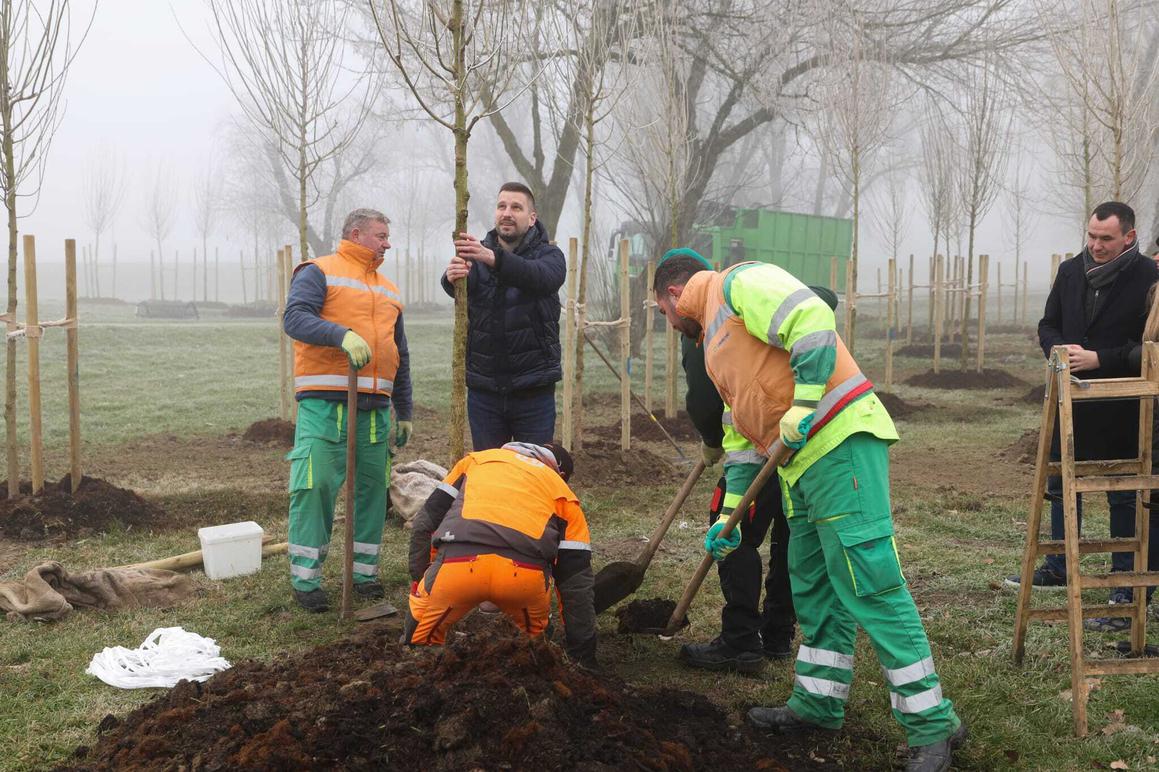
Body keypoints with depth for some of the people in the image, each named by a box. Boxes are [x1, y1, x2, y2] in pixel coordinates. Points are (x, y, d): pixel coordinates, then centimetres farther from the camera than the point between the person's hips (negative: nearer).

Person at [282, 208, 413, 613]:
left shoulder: (389, 290, 23)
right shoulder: (318, 272, 2)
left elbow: (400, 357, 27)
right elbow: (295, 317, -15)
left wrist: (404, 412, 24)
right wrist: (343, 334, -29)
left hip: (375, 408, 7)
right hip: (324, 404, -6)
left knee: (373, 488, 7)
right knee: (315, 486, -9)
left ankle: (365, 572, 18)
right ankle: (305, 578, -1)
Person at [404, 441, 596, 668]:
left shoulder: (477, 459, 36)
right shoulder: (563, 493, 31)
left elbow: (424, 524, 28)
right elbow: (576, 580, 26)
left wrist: (419, 582, 40)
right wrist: (584, 655, 31)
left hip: (458, 563, 0)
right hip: (525, 572, 0)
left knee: (423, 637, 28)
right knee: (536, 634, 32)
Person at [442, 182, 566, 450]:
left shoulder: (549, 255, 0)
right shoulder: (476, 254, 6)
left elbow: (542, 277, -25)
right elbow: (459, 286, -15)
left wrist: (494, 258, -42)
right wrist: (452, 276, -41)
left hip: (533, 390, -2)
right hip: (483, 390, 2)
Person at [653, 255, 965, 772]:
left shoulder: (738, 284, -1)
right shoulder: (715, 342, 29)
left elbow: (812, 320, -19)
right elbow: (745, 427, 31)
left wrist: (804, 404, -20)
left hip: (840, 440, -10)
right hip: (801, 461, 11)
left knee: (869, 584, -10)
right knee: (815, 591, 15)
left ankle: (931, 723, -5)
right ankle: (818, 704, 25)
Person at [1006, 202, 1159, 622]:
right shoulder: (1070, 271, 6)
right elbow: (1048, 325, 13)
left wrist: (1098, 359, -20)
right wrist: (1060, 350, -8)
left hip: (1121, 407, -6)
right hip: (1072, 399, 6)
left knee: (1124, 497, 3)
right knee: (1061, 487, 16)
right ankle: (1058, 568, 32)